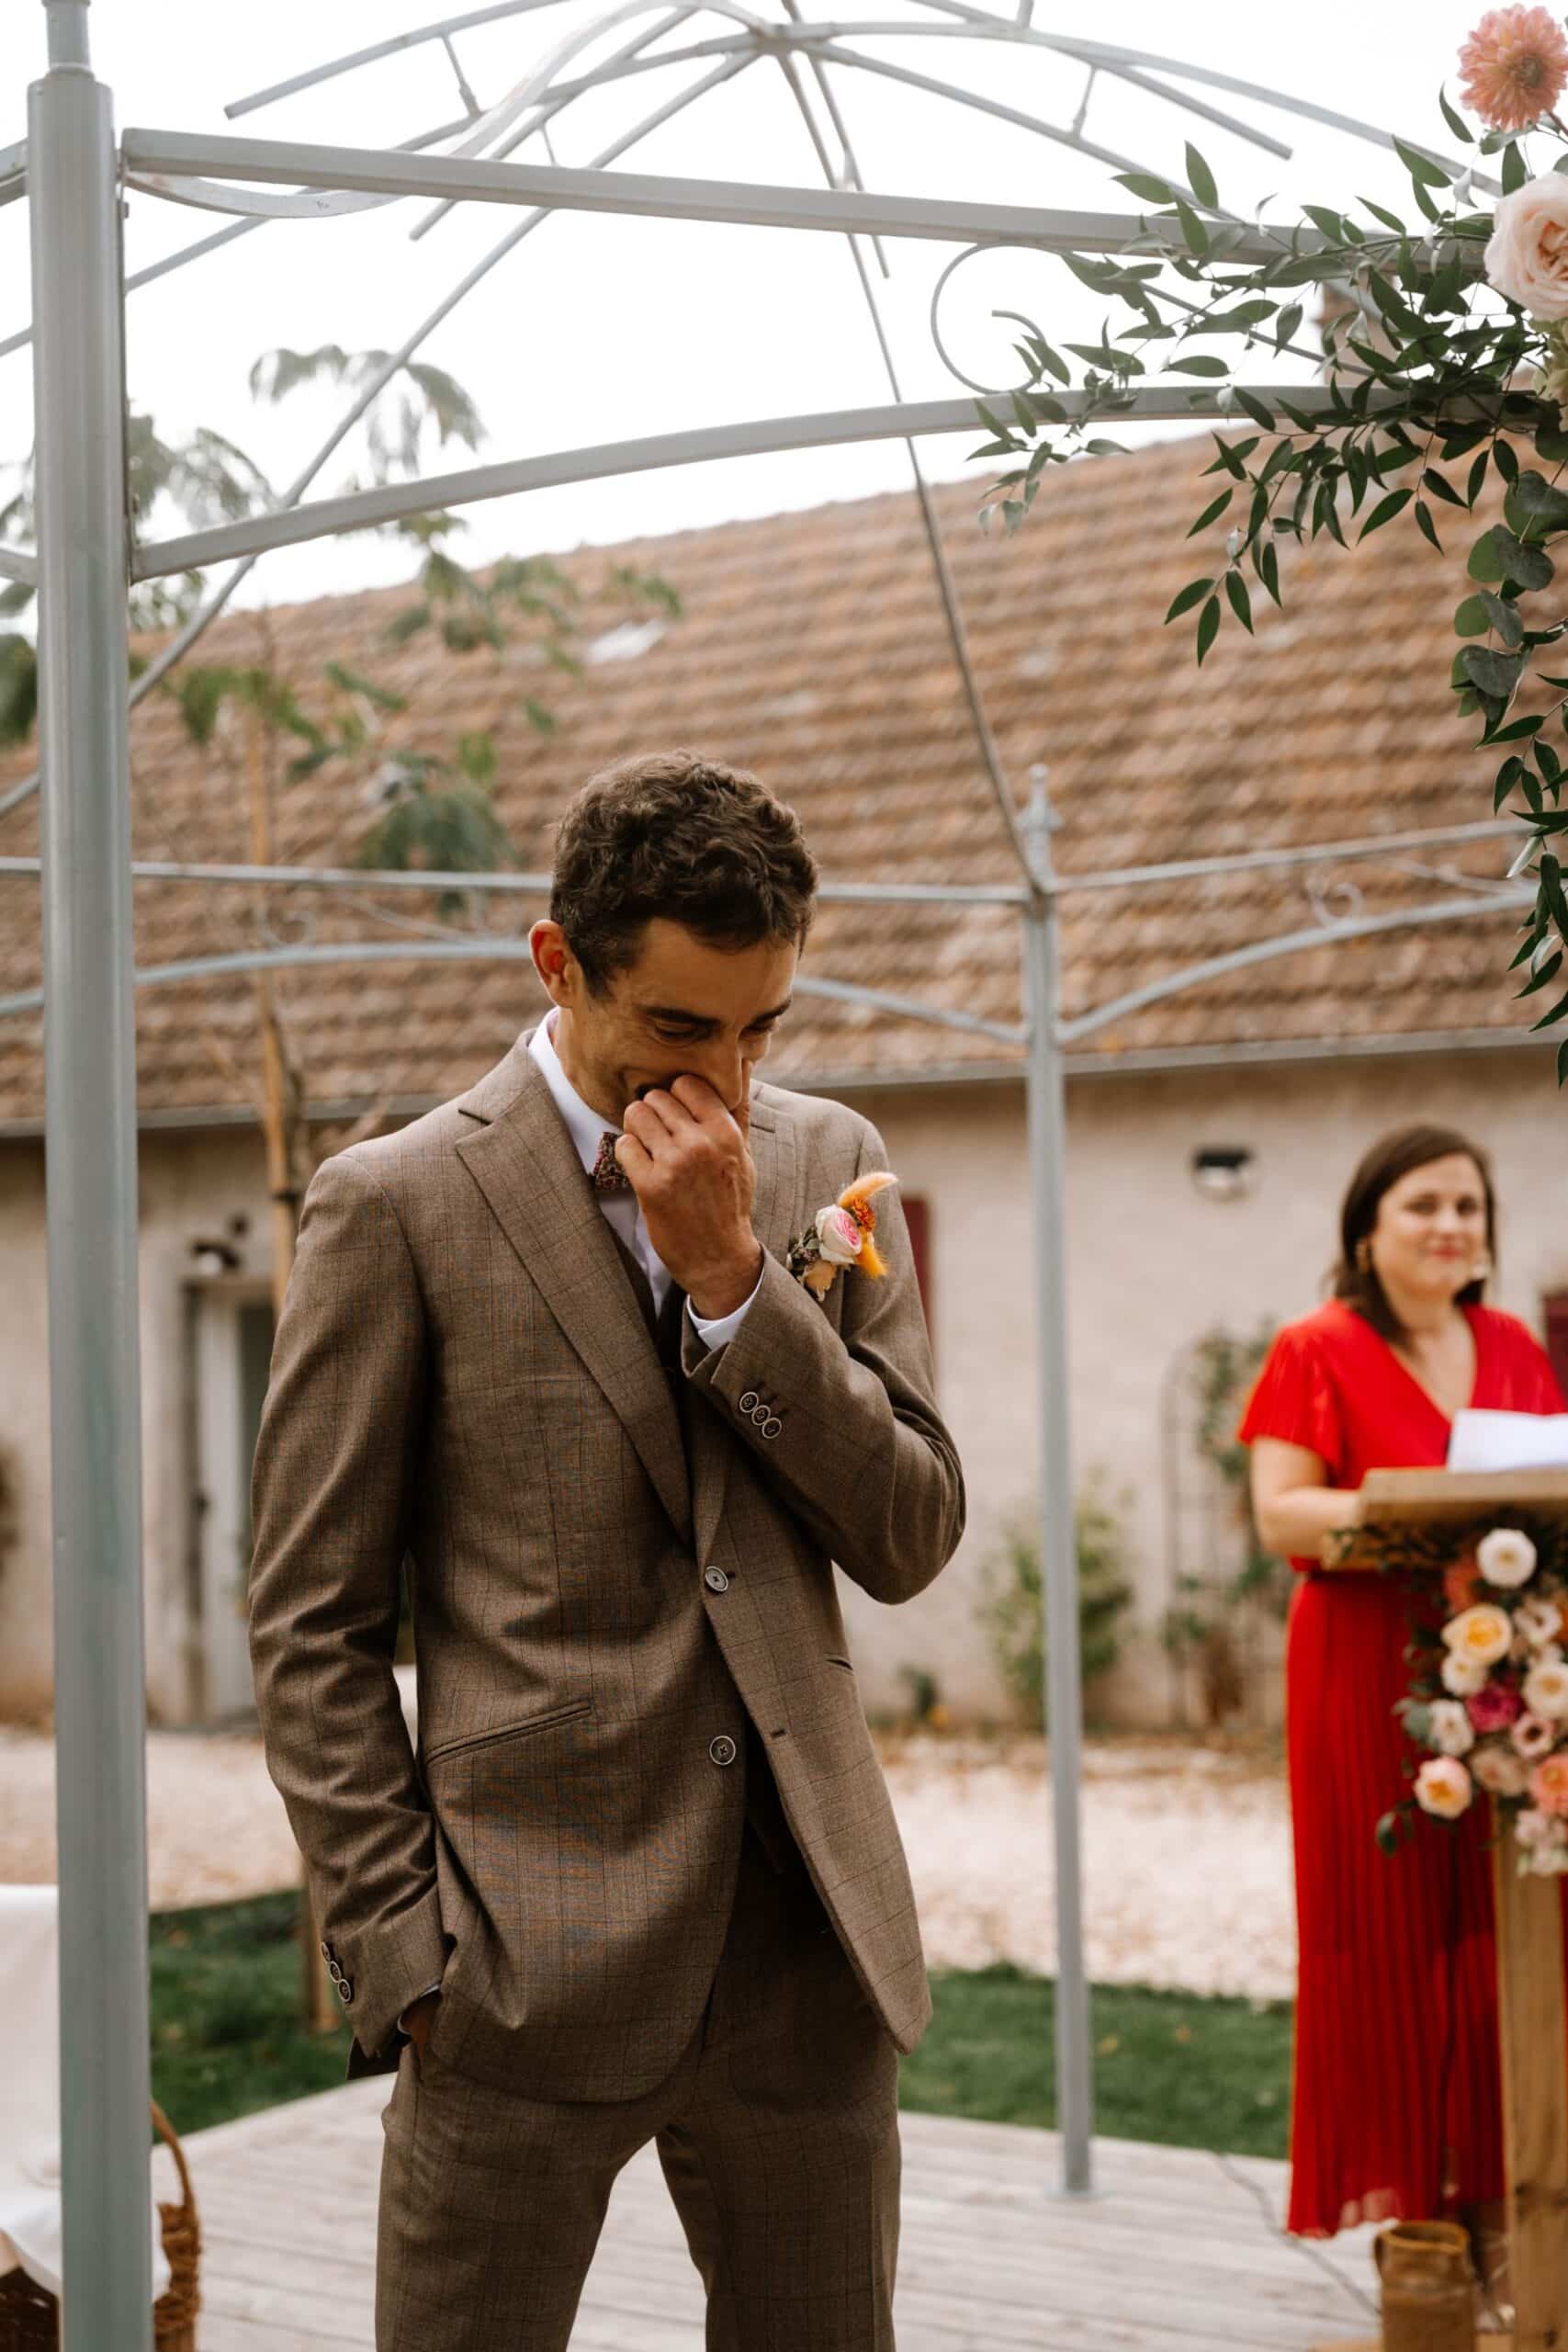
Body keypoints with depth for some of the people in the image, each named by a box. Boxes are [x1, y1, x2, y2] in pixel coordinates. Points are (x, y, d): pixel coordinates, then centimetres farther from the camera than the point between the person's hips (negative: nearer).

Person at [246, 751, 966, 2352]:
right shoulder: (399, 1203, -4)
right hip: (530, 1968, -4)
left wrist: (731, 1274, -9)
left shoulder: (823, 1165, 8)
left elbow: (911, 1541, 2)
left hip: (807, 1946, 4)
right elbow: (311, 1628, -3)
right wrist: (402, 1956, -8)